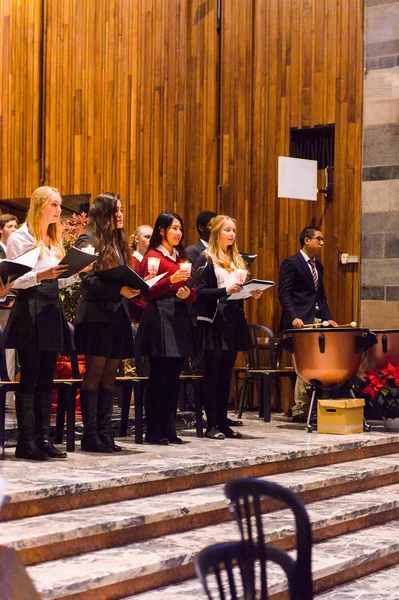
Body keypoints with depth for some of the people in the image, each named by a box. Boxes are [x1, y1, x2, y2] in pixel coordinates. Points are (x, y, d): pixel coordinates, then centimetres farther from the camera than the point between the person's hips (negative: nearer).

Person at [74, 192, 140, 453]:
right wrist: (119, 290, -24)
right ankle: (91, 435, -5)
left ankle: (105, 434, 7)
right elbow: (89, 280, -14)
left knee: (110, 374, 5)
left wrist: (134, 287, 2)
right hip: (97, 314, -7)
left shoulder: (119, 242, 19)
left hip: (118, 314, 7)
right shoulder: (89, 240, -4)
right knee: (94, 373, -7)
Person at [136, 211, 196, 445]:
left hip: (180, 319, 7)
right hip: (160, 318, -7)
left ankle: (169, 430, 10)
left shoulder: (181, 258, 19)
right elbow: (148, 291, -10)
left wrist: (188, 293, -4)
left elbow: (193, 293, 18)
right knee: (159, 377, -7)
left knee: (174, 377, 6)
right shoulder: (152, 257, -2)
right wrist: (171, 280, -21)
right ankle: (154, 432, -3)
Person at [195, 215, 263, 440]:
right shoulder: (206, 259, -5)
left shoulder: (237, 260, 17)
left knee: (226, 374, 9)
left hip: (234, 320, 7)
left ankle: (223, 422, 13)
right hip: (214, 322, -7)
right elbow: (200, 291, -13)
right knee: (212, 374, -3)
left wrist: (252, 292, 1)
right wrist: (226, 290, -23)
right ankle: (211, 424, 0)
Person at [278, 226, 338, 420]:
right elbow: (284, 294, -11)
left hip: (317, 321, 8)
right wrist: (293, 317, -22)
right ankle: (300, 410, -4)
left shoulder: (318, 266, 20)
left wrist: (327, 318, 11)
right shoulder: (290, 264, -5)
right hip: (299, 324, -8)